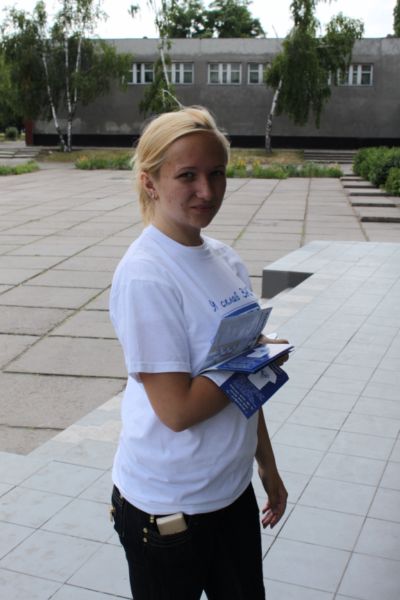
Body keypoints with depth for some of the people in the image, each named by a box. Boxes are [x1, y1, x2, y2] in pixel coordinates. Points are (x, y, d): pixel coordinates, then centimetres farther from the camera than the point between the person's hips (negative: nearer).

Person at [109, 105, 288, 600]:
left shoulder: (226, 260, 1)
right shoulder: (145, 276, -22)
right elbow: (177, 408, -24)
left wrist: (268, 466, 13)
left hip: (233, 488, 7)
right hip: (168, 508, -7)